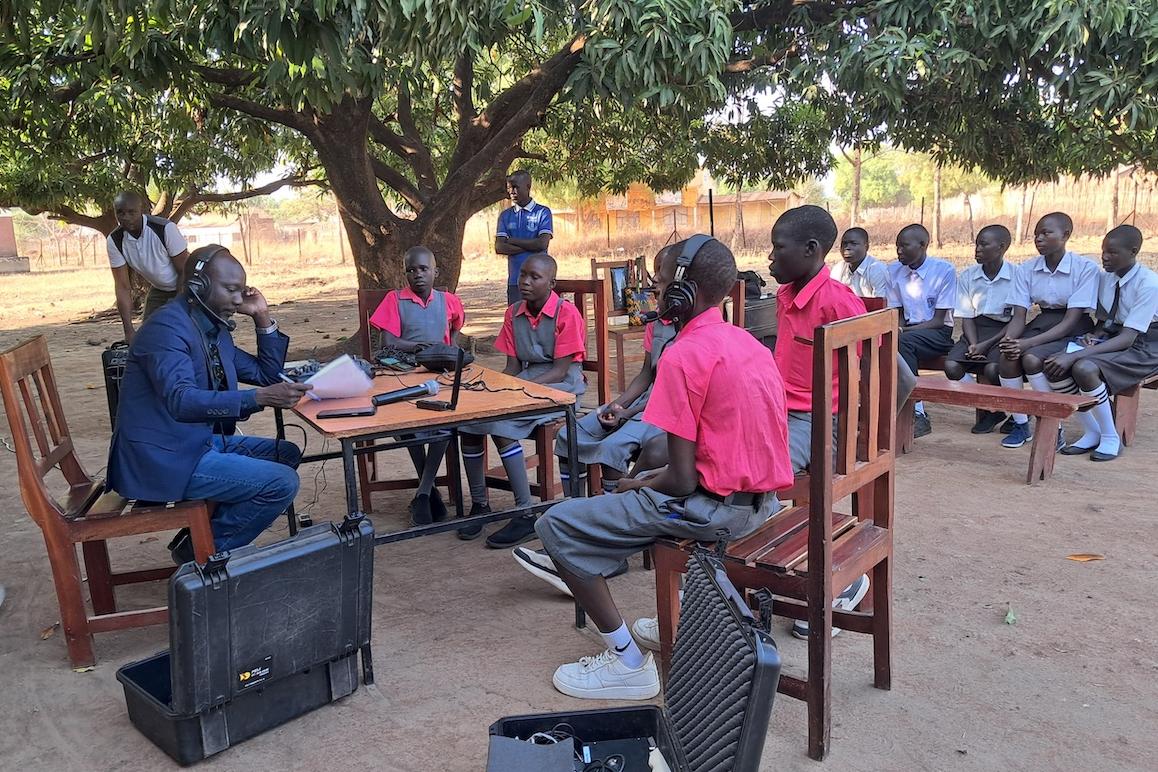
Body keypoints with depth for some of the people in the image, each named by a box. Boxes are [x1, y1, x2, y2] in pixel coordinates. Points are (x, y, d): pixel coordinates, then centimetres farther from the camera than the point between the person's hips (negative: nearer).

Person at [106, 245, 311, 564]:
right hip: (163, 459, -10)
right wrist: (260, 398, -40)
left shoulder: (215, 328, 10)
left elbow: (267, 374, 17)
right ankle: (199, 552, 1)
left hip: (200, 440, 10)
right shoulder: (167, 327, -18)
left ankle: (206, 534, 11)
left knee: (287, 454, 15)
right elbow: (181, 400, -32)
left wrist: (263, 318, 5)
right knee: (281, 483, -16)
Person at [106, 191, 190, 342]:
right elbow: (123, 287, -12)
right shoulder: (114, 241, -14)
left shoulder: (165, 228, -27)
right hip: (157, 289, 5)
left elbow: (185, 271, -21)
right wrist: (128, 330, -18)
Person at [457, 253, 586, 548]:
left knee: (500, 424, -29)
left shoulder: (567, 313, -11)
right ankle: (479, 504, -3)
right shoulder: (514, 313, 9)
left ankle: (526, 515, -23)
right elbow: (512, 366, 8)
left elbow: (560, 370, -15)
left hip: (561, 386, -7)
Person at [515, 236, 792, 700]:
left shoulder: (684, 356, -18)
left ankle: (627, 662, 1)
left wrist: (637, 486, 2)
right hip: (762, 499, 9)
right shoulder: (746, 341, 9)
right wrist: (652, 478, 16)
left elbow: (681, 480, -19)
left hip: (718, 507, -9)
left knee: (557, 525, -4)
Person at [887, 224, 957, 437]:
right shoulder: (894, 271, 5)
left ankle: (915, 413, -29)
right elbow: (897, 314, 10)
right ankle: (916, 412, -28)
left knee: (902, 342, -34)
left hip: (939, 333, -5)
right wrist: (897, 328, -13)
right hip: (909, 331, 5)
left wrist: (903, 331, -22)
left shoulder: (944, 271, -9)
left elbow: (938, 320, -11)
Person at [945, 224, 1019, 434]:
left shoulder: (1017, 276, -5)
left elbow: (1017, 321, -7)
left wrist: (986, 345, -17)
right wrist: (974, 345, -14)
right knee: (951, 366, -23)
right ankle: (990, 410, -1)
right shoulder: (967, 276, 7)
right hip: (974, 331, 4)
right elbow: (966, 317, 5)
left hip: (1003, 332, -4)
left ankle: (986, 409, 1)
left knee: (991, 369, -33)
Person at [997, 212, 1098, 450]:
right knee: (1007, 359, -27)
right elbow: (1019, 316, -3)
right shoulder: (1027, 269, 1)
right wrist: (1008, 340, -26)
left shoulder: (1085, 267, -13)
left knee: (1031, 358, -32)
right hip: (1041, 324, 4)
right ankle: (1021, 424, -8)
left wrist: (1029, 342, -30)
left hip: (1074, 330, -4)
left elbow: (1071, 320, -19)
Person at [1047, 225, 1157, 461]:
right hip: (1110, 340, 7)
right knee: (1053, 364, -18)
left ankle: (1110, 438, -13)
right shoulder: (1105, 278, 2)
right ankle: (1092, 432, -5)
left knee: (1084, 368, -34)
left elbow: (1127, 338, -25)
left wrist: (1074, 356, -32)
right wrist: (1092, 336, -9)